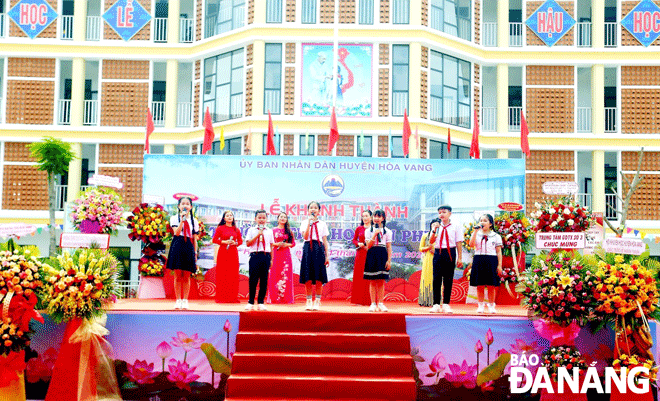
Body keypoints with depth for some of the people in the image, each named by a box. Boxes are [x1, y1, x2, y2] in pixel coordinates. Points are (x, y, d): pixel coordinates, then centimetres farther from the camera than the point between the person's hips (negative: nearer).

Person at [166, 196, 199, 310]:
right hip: (177, 246, -2)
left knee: (187, 276, 1)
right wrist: (182, 220, -16)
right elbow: (176, 233, -10)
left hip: (189, 247, 2)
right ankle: (178, 300, 4)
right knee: (178, 275, -2)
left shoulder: (194, 221, 12)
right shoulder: (174, 218, 6)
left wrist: (195, 252, 6)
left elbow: (195, 239, 12)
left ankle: (185, 300, 5)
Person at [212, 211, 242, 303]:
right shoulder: (220, 228, 3)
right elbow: (214, 240, 2)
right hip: (223, 253, -2)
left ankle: (233, 297, 6)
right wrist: (224, 242, -11)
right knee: (222, 275, -4)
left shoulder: (236, 229, 11)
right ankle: (221, 297, 0)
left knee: (233, 275, 1)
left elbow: (240, 241, 14)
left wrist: (235, 243, -6)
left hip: (233, 253, 3)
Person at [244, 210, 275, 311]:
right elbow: (248, 243, -2)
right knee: (253, 279, -1)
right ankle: (250, 302, 7)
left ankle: (261, 302, 8)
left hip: (266, 256, 2)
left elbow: (271, 246, 13)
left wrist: (271, 259, 8)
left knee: (264, 279, 2)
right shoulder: (251, 230, 7)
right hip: (255, 255, -2)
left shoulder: (269, 231, 12)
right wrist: (258, 235, -10)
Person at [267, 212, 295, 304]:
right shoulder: (273, 230, 7)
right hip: (275, 254, -1)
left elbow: (293, 243, 11)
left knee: (286, 275, -3)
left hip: (286, 254, 1)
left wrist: (286, 244, -7)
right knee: (275, 275, -4)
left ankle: (285, 298, 0)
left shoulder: (289, 231, 12)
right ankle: (275, 298, -1)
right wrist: (276, 244, -12)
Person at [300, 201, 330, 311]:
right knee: (307, 278, -1)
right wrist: (309, 222, -10)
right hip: (308, 248, 0)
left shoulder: (322, 224, 11)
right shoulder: (305, 222, 9)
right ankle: (309, 301, 7)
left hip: (319, 249, 0)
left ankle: (317, 301, 4)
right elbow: (305, 236, -6)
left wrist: (327, 256, 4)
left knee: (319, 278, -3)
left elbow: (325, 241, 10)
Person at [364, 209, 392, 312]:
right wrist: (375, 234, -12)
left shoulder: (387, 231, 8)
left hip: (383, 255, 0)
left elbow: (389, 247, 5)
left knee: (381, 281, -1)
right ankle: (373, 304, 2)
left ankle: (380, 303, 3)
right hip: (372, 255, 0)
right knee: (373, 281, -1)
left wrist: (389, 260, -3)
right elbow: (368, 246, -3)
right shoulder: (368, 231, 6)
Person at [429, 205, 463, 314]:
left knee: (448, 280, 2)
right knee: (436, 279, 0)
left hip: (450, 253, -2)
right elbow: (431, 241, 4)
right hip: (438, 252, 2)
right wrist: (434, 231, -11)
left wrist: (460, 258, -2)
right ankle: (436, 304, 4)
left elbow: (459, 242, 1)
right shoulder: (437, 227, 9)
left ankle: (446, 304, 9)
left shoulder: (456, 227, 3)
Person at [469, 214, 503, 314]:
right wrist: (476, 231, -10)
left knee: (491, 285, 0)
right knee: (479, 285, 2)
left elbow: (499, 252, 5)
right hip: (478, 260, 1)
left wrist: (499, 265, -2)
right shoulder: (476, 234, 10)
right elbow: (471, 244, -9)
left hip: (491, 260, -1)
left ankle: (491, 306, 10)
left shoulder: (496, 236, 7)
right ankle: (480, 306, 9)